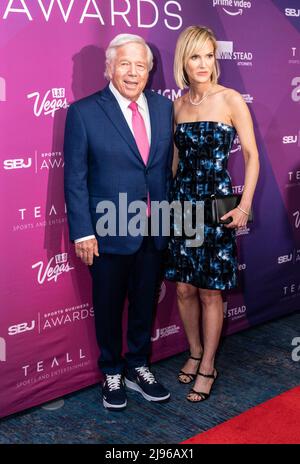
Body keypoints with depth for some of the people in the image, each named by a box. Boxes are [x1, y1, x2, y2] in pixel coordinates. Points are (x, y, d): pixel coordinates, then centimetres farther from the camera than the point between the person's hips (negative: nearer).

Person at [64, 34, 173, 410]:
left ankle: (137, 368, 38)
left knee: (145, 304, 17)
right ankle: (112, 374, 34)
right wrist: (82, 232, -12)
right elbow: (75, 178, -9)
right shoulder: (84, 112, -9)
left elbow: (167, 166, 8)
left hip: (155, 231, 4)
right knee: (109, 307, 13)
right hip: (110, 233, -4)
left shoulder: (163, 107, 4)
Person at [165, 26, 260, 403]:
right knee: (184, 288, 9)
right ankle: (195, 353, 30)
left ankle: (207, 367, 19)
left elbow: (251, 156, -6)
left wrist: (245, 205, -14)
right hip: (182, 202, 4)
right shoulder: (178, 105, 8)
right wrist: (170, 199, 14)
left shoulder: (231, 100, -6)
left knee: (210, 292, 3)